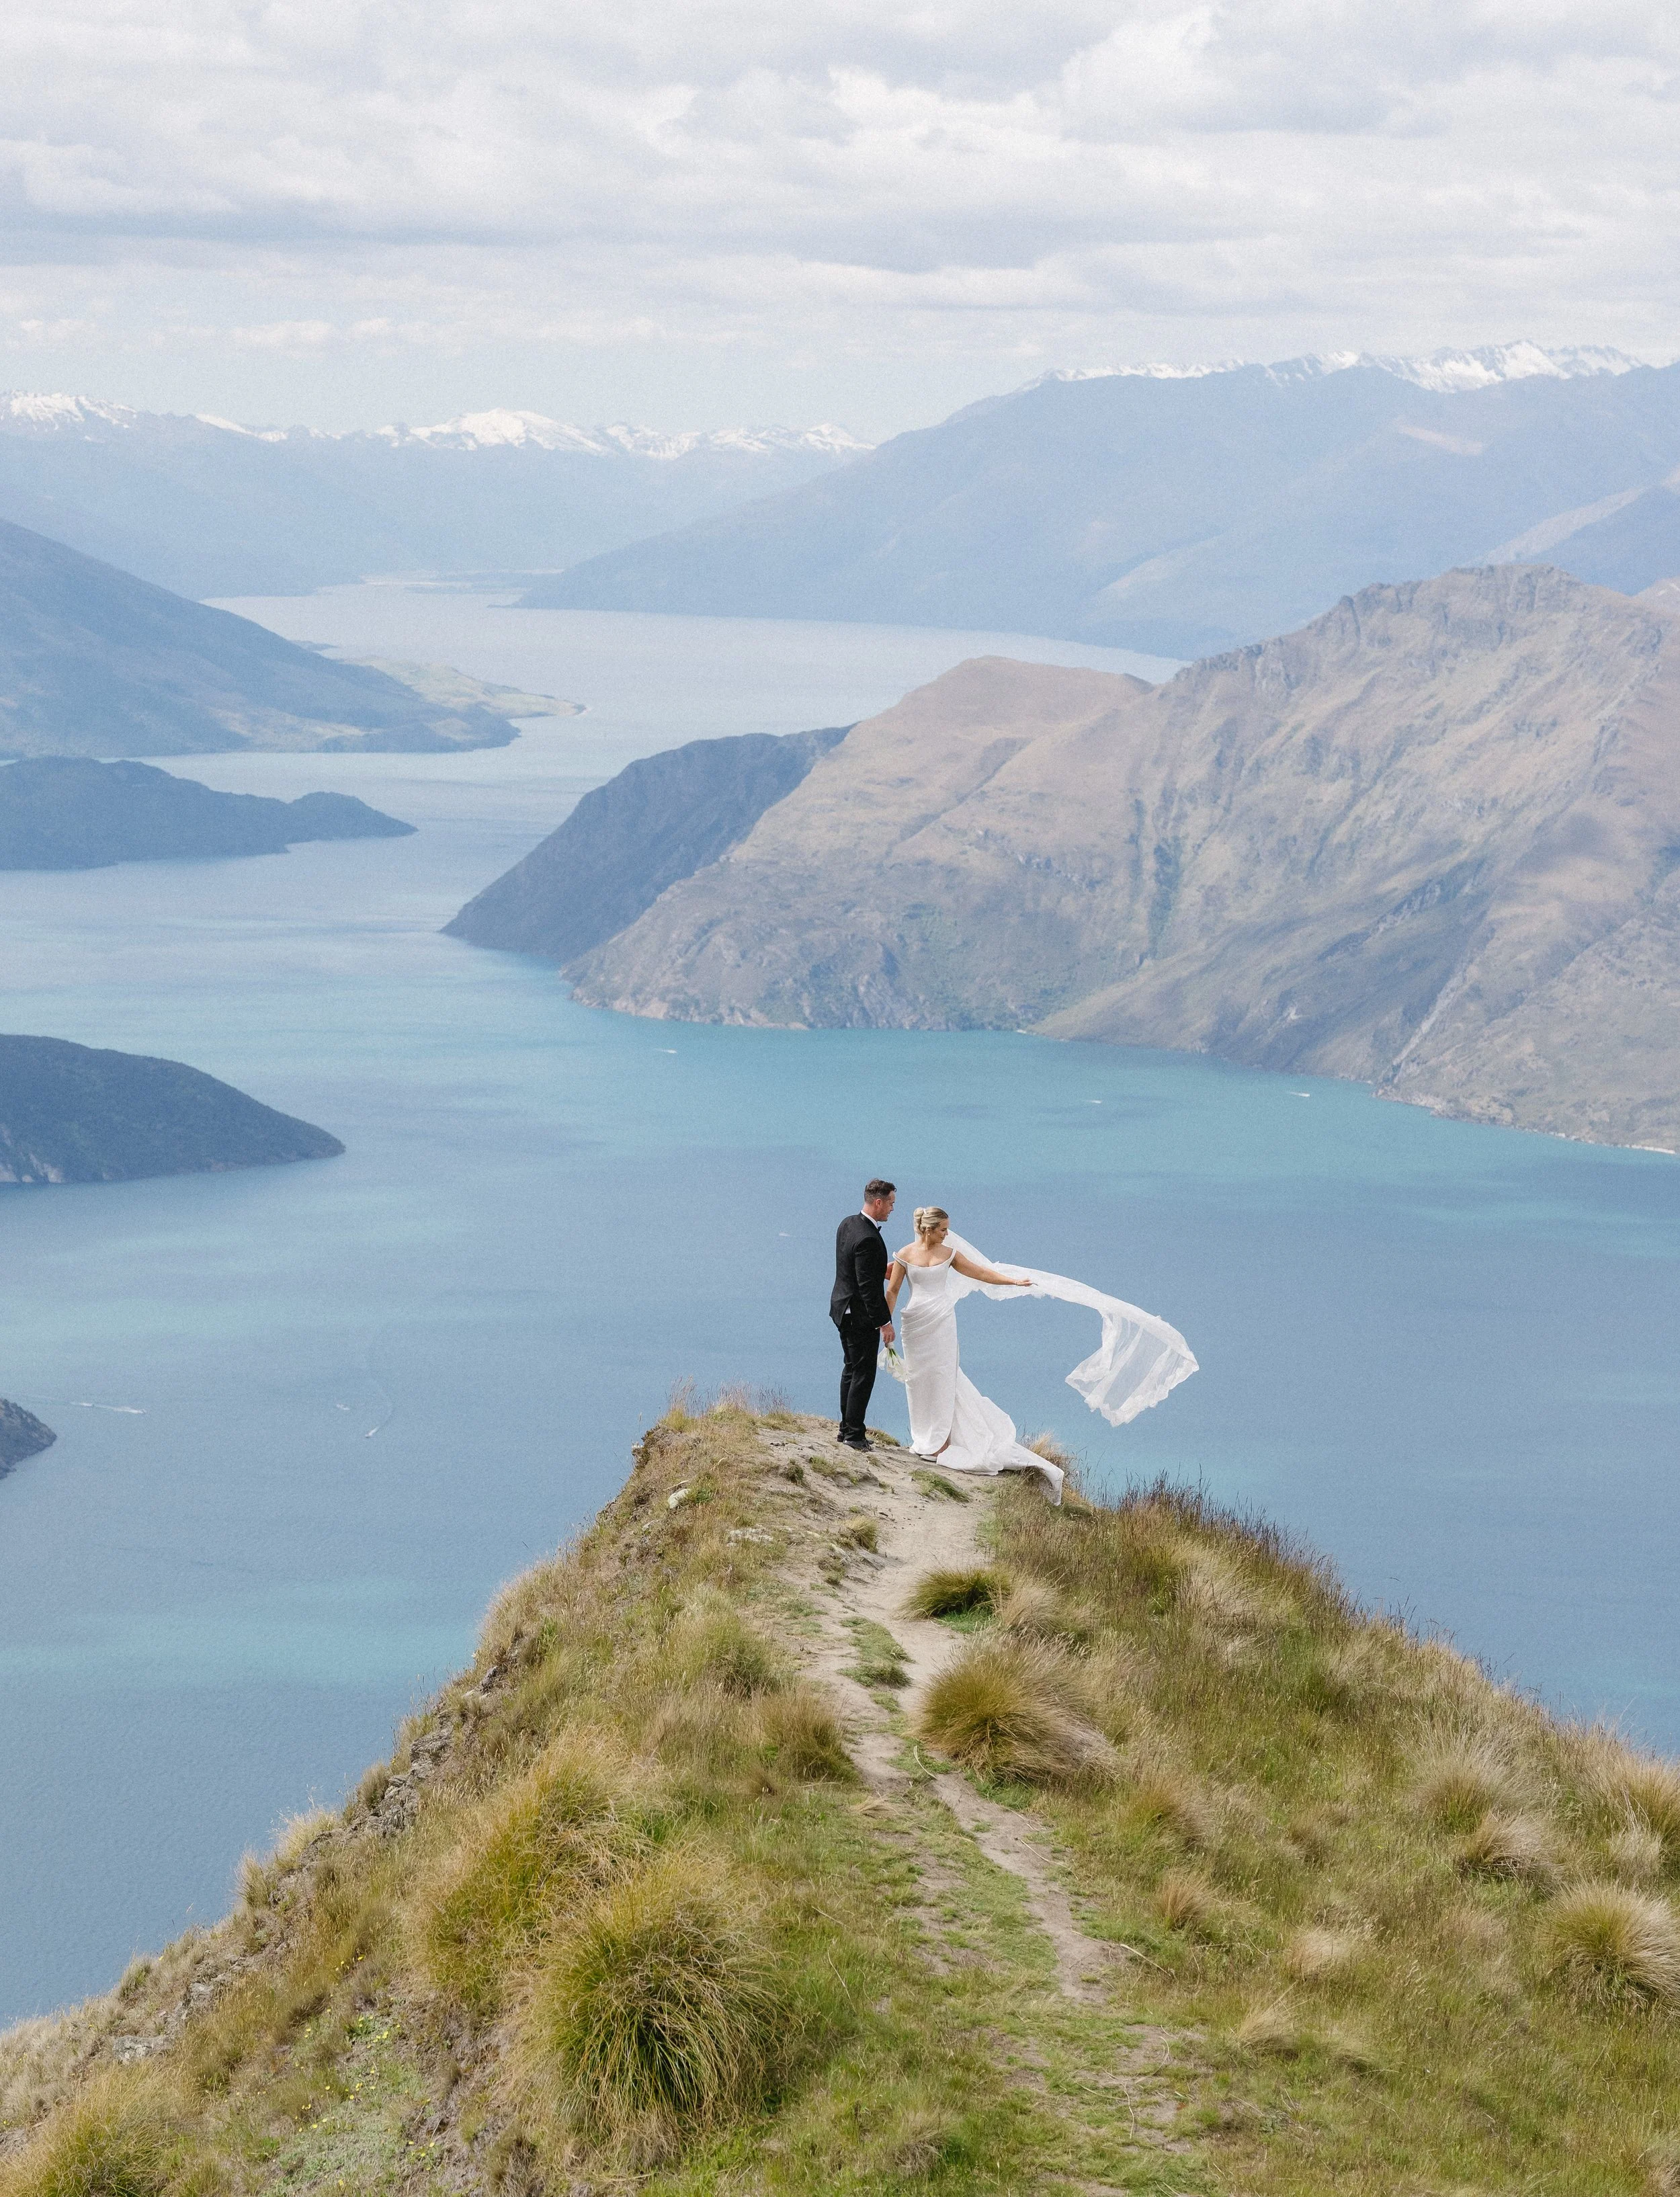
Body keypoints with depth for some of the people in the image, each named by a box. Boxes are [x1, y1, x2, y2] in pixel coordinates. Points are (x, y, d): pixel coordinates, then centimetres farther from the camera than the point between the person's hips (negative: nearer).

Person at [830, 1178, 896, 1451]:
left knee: (851, 1369, 19)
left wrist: (882, 1271, 12)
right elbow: (868, 1287, -25)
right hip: (861, 1316, -10)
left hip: (842, 1310, 10)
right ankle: (855, 1434, 3)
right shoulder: (868, 1239, -26)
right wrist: (884, 1323, -21)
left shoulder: (848, 1224, 4)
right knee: (864, 1374, -1)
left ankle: (846, 1428, 26)